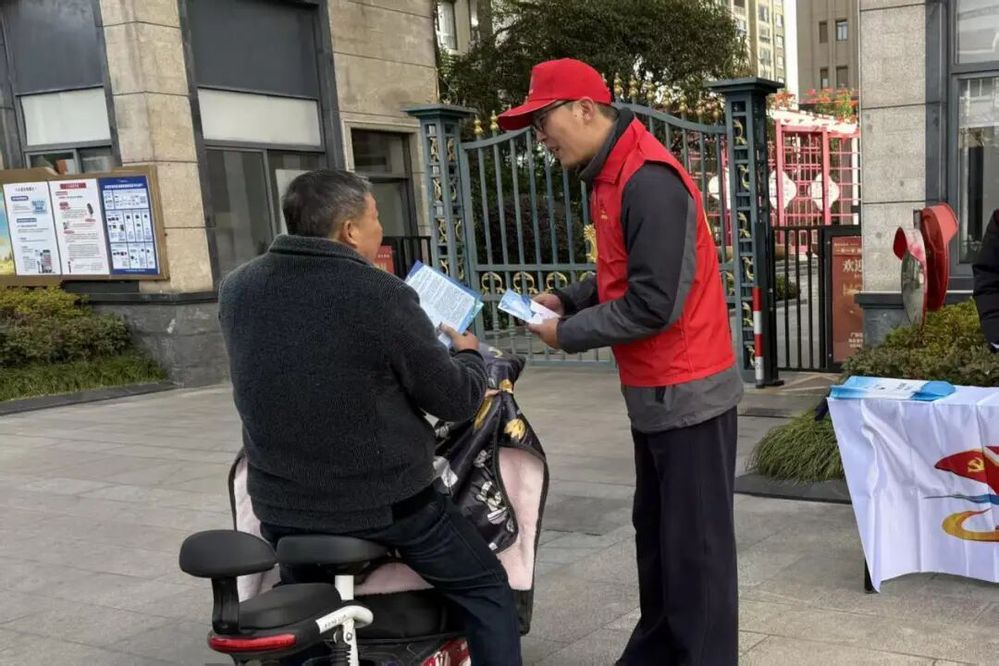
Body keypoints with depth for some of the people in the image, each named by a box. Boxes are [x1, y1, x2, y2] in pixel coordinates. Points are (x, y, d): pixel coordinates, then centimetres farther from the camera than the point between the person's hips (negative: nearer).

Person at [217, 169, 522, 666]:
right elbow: (456, 400, -12)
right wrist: (468, 355, 11)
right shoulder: (381, 295, -20)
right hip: (387, 502, -5)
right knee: (486, 590, 18)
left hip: (283, 506, 5)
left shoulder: (236, 289, -4)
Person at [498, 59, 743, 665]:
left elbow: (653, 304, -24)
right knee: (656, 534, 19)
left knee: (695, 543, 2)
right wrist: (567, 300, 5)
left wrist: (568, 335, -13)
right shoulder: (612, 177, 10)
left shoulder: (649, 182, -21)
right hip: (655, 392, 10)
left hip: (687, 393, -10)